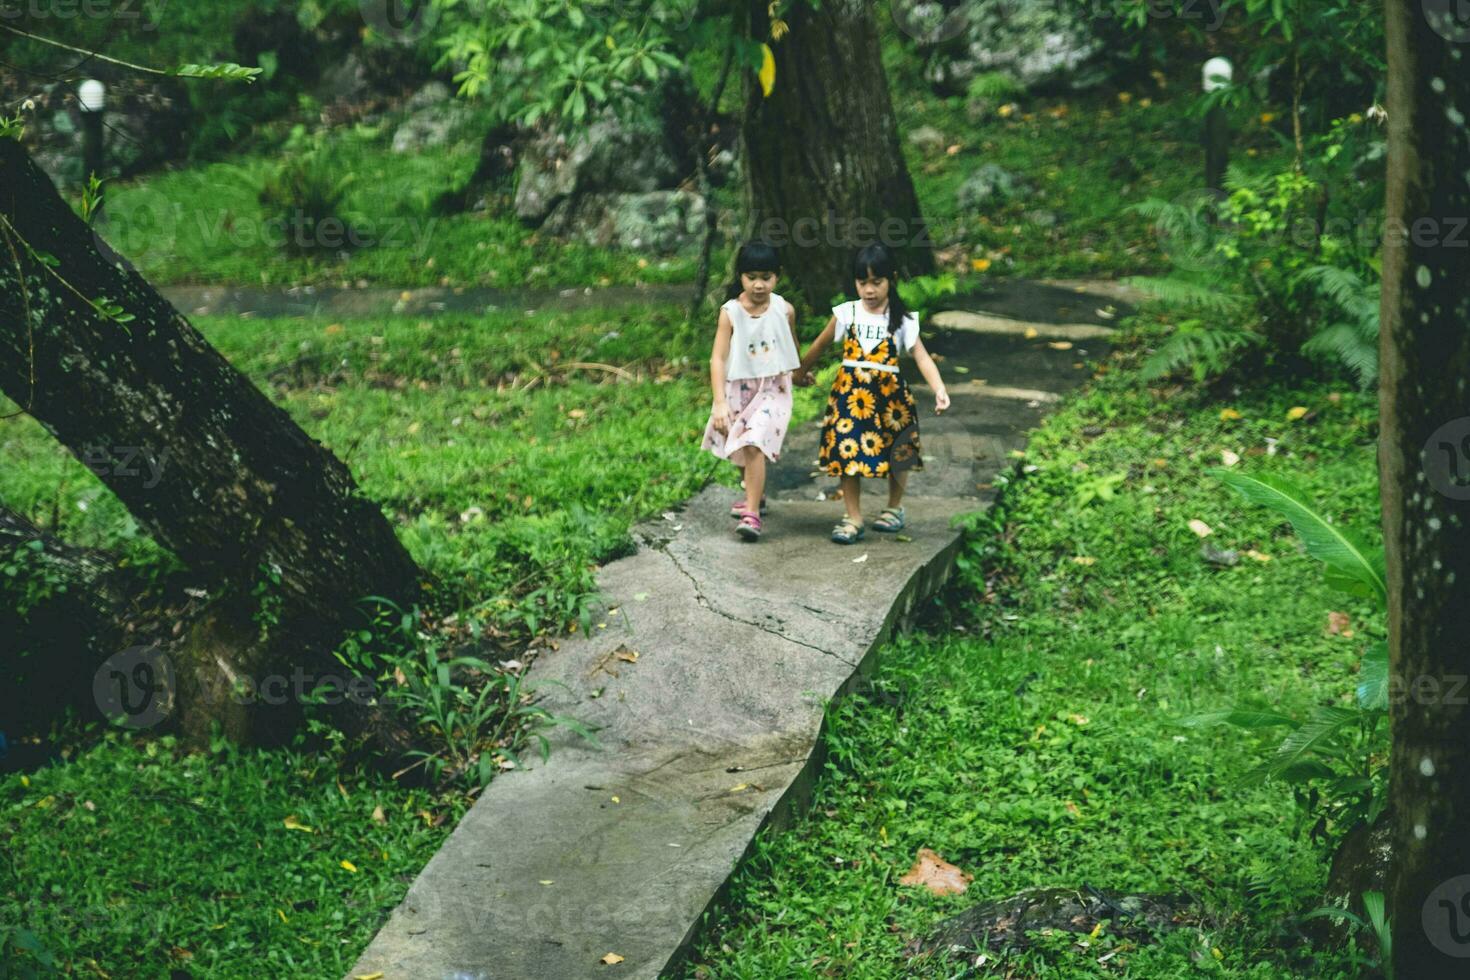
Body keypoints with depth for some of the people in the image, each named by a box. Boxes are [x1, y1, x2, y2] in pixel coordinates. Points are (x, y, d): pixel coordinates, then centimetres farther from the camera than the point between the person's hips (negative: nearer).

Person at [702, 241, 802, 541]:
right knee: (742, 447, 18)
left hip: (773, 389, -2)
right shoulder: (730, 312, -14)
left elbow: (792, 344, 12)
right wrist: (720, 402, -26)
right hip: (739, 389, 2)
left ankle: (752, 513, -18)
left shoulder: (785, 310, -9)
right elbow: (718, 358, -17)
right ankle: (755, 495, 44)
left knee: (754, 445, -19)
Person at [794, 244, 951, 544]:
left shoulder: (901, 320, -3)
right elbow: (820, 344, 15)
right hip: (850, 394, 1)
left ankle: (894, 507, 34)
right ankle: (853, 519, 5)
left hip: (888, 394, 0)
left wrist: (939, 390, -25)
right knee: (847, 453, -4)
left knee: (897, 454, 10)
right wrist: (801, 370, 26)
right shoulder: (846, 314, 0)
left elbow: (921, 357, -12)